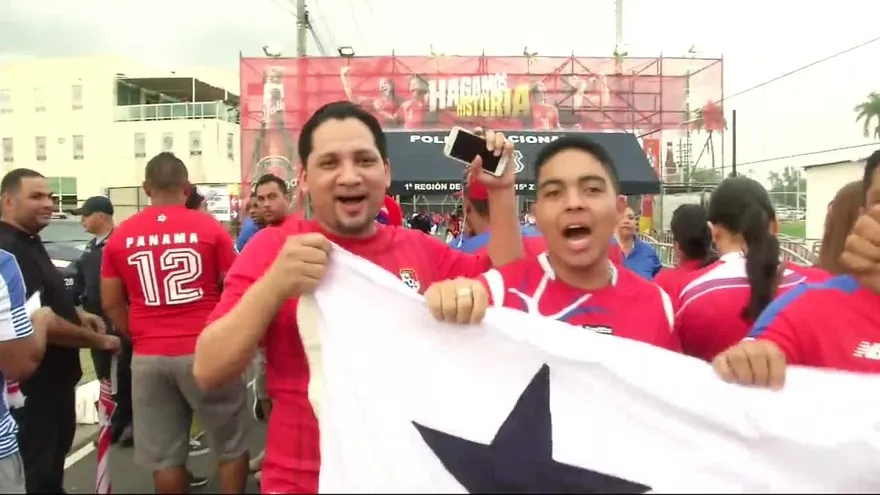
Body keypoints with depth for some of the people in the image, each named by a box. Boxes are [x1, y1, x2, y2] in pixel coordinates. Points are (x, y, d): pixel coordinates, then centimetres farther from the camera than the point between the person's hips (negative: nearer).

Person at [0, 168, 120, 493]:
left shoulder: (29, 243, 9)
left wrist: (76, 313, 8)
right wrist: (99, 340, -19)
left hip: (54, 378, 10)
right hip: (32, 385, -10)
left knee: (56, 451, 27)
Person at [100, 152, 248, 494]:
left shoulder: (121, 236, 3)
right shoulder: (209, 227, -5)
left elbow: (111, 303, 7)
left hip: (148, 357, 3)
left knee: (164, 457, 13)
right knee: (231, 444, 13)